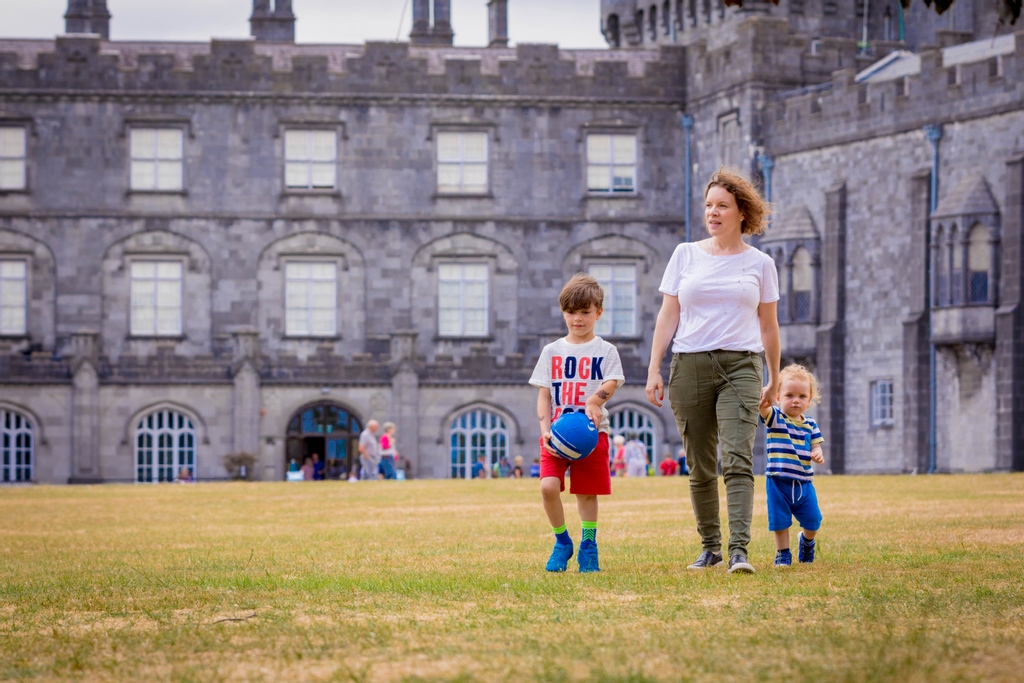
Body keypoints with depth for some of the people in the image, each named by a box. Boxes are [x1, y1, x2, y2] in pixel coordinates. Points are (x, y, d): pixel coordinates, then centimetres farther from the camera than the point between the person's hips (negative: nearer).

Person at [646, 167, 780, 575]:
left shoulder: (759, 264, 9)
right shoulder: (685, 255, 10)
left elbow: (768, 326, 15)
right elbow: (668, 315, 10)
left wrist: (774, 381, 16)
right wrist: (654, 368, 3)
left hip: (741, 366, -2)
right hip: (690, 365, 2)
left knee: (737, 460, -16)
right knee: (700, 467, 5)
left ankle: (739, 549, -23)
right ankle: (710, 547, 17)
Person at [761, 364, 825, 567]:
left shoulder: (810, 424, 6)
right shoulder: (775, 418, -6)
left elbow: (815, 446, 9)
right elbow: (763, 409, -27)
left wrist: (818, 454, -16)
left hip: (804, 482, 3)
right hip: (778, 482, -3)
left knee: (812, 521, 7)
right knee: (780, 521, 1)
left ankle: (807, 542, 37)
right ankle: (782, 554, 19)